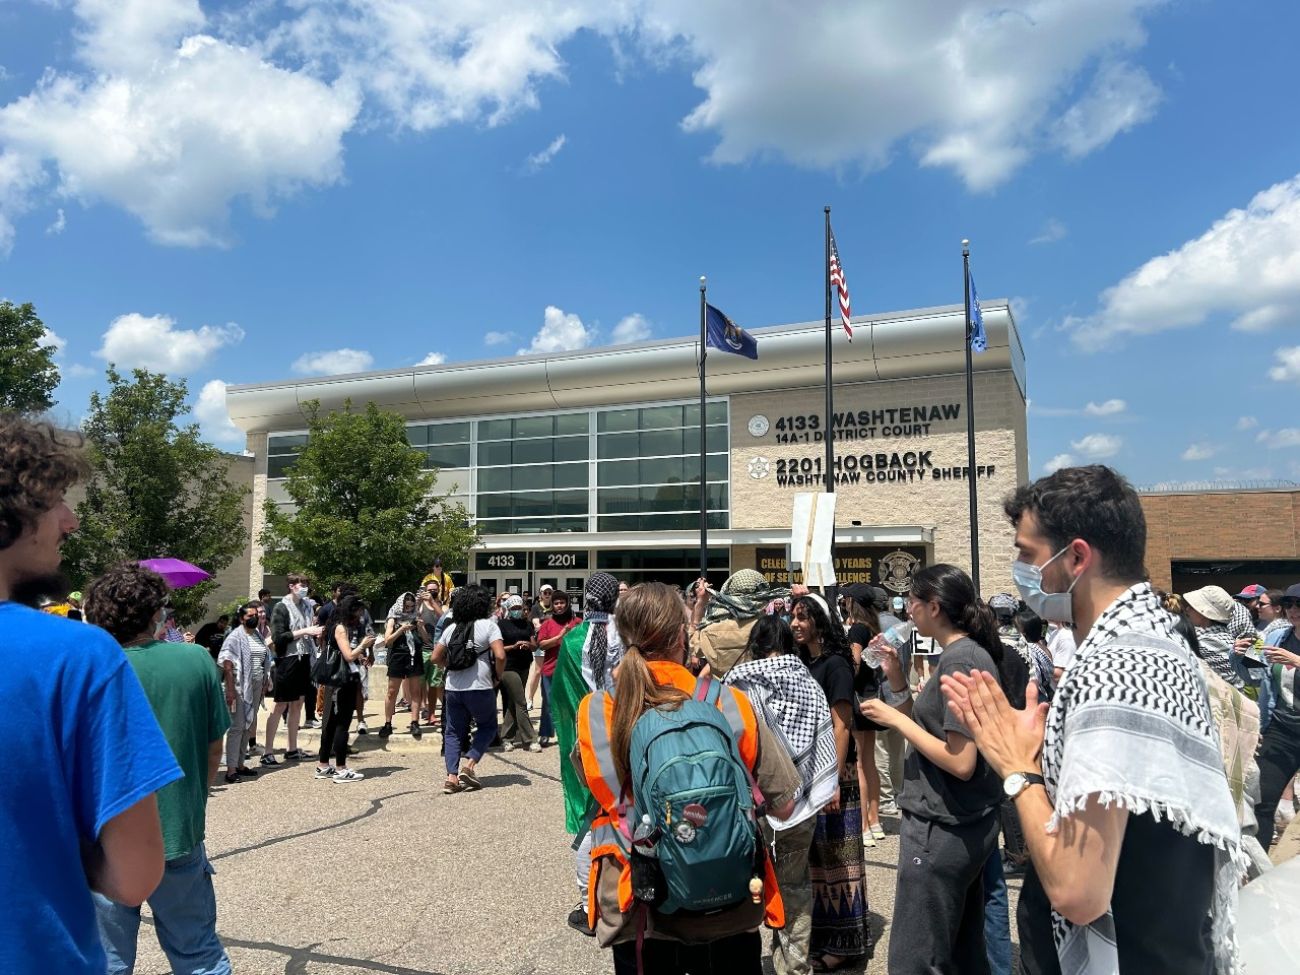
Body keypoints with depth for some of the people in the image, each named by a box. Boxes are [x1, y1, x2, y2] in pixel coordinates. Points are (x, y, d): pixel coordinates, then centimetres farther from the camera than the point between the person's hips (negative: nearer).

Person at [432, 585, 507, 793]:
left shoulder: (451, 628, 10)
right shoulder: (488, 625, -6)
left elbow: (436, 657, 12)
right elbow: (500, 656, -16)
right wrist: (497, 676, -1)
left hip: (453, 688, 4)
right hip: (480, 688, -4)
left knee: (453, 732, 12)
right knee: (487, 726, 15)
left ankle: (452, 777, 3)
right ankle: (469, 765, 0)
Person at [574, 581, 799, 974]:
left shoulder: (594, 711, -14)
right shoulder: (730, 705, -16)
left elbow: (601, 799, 3)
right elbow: (784, 804, -6)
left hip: (638, 913, 1)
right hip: (728, 912, 0)